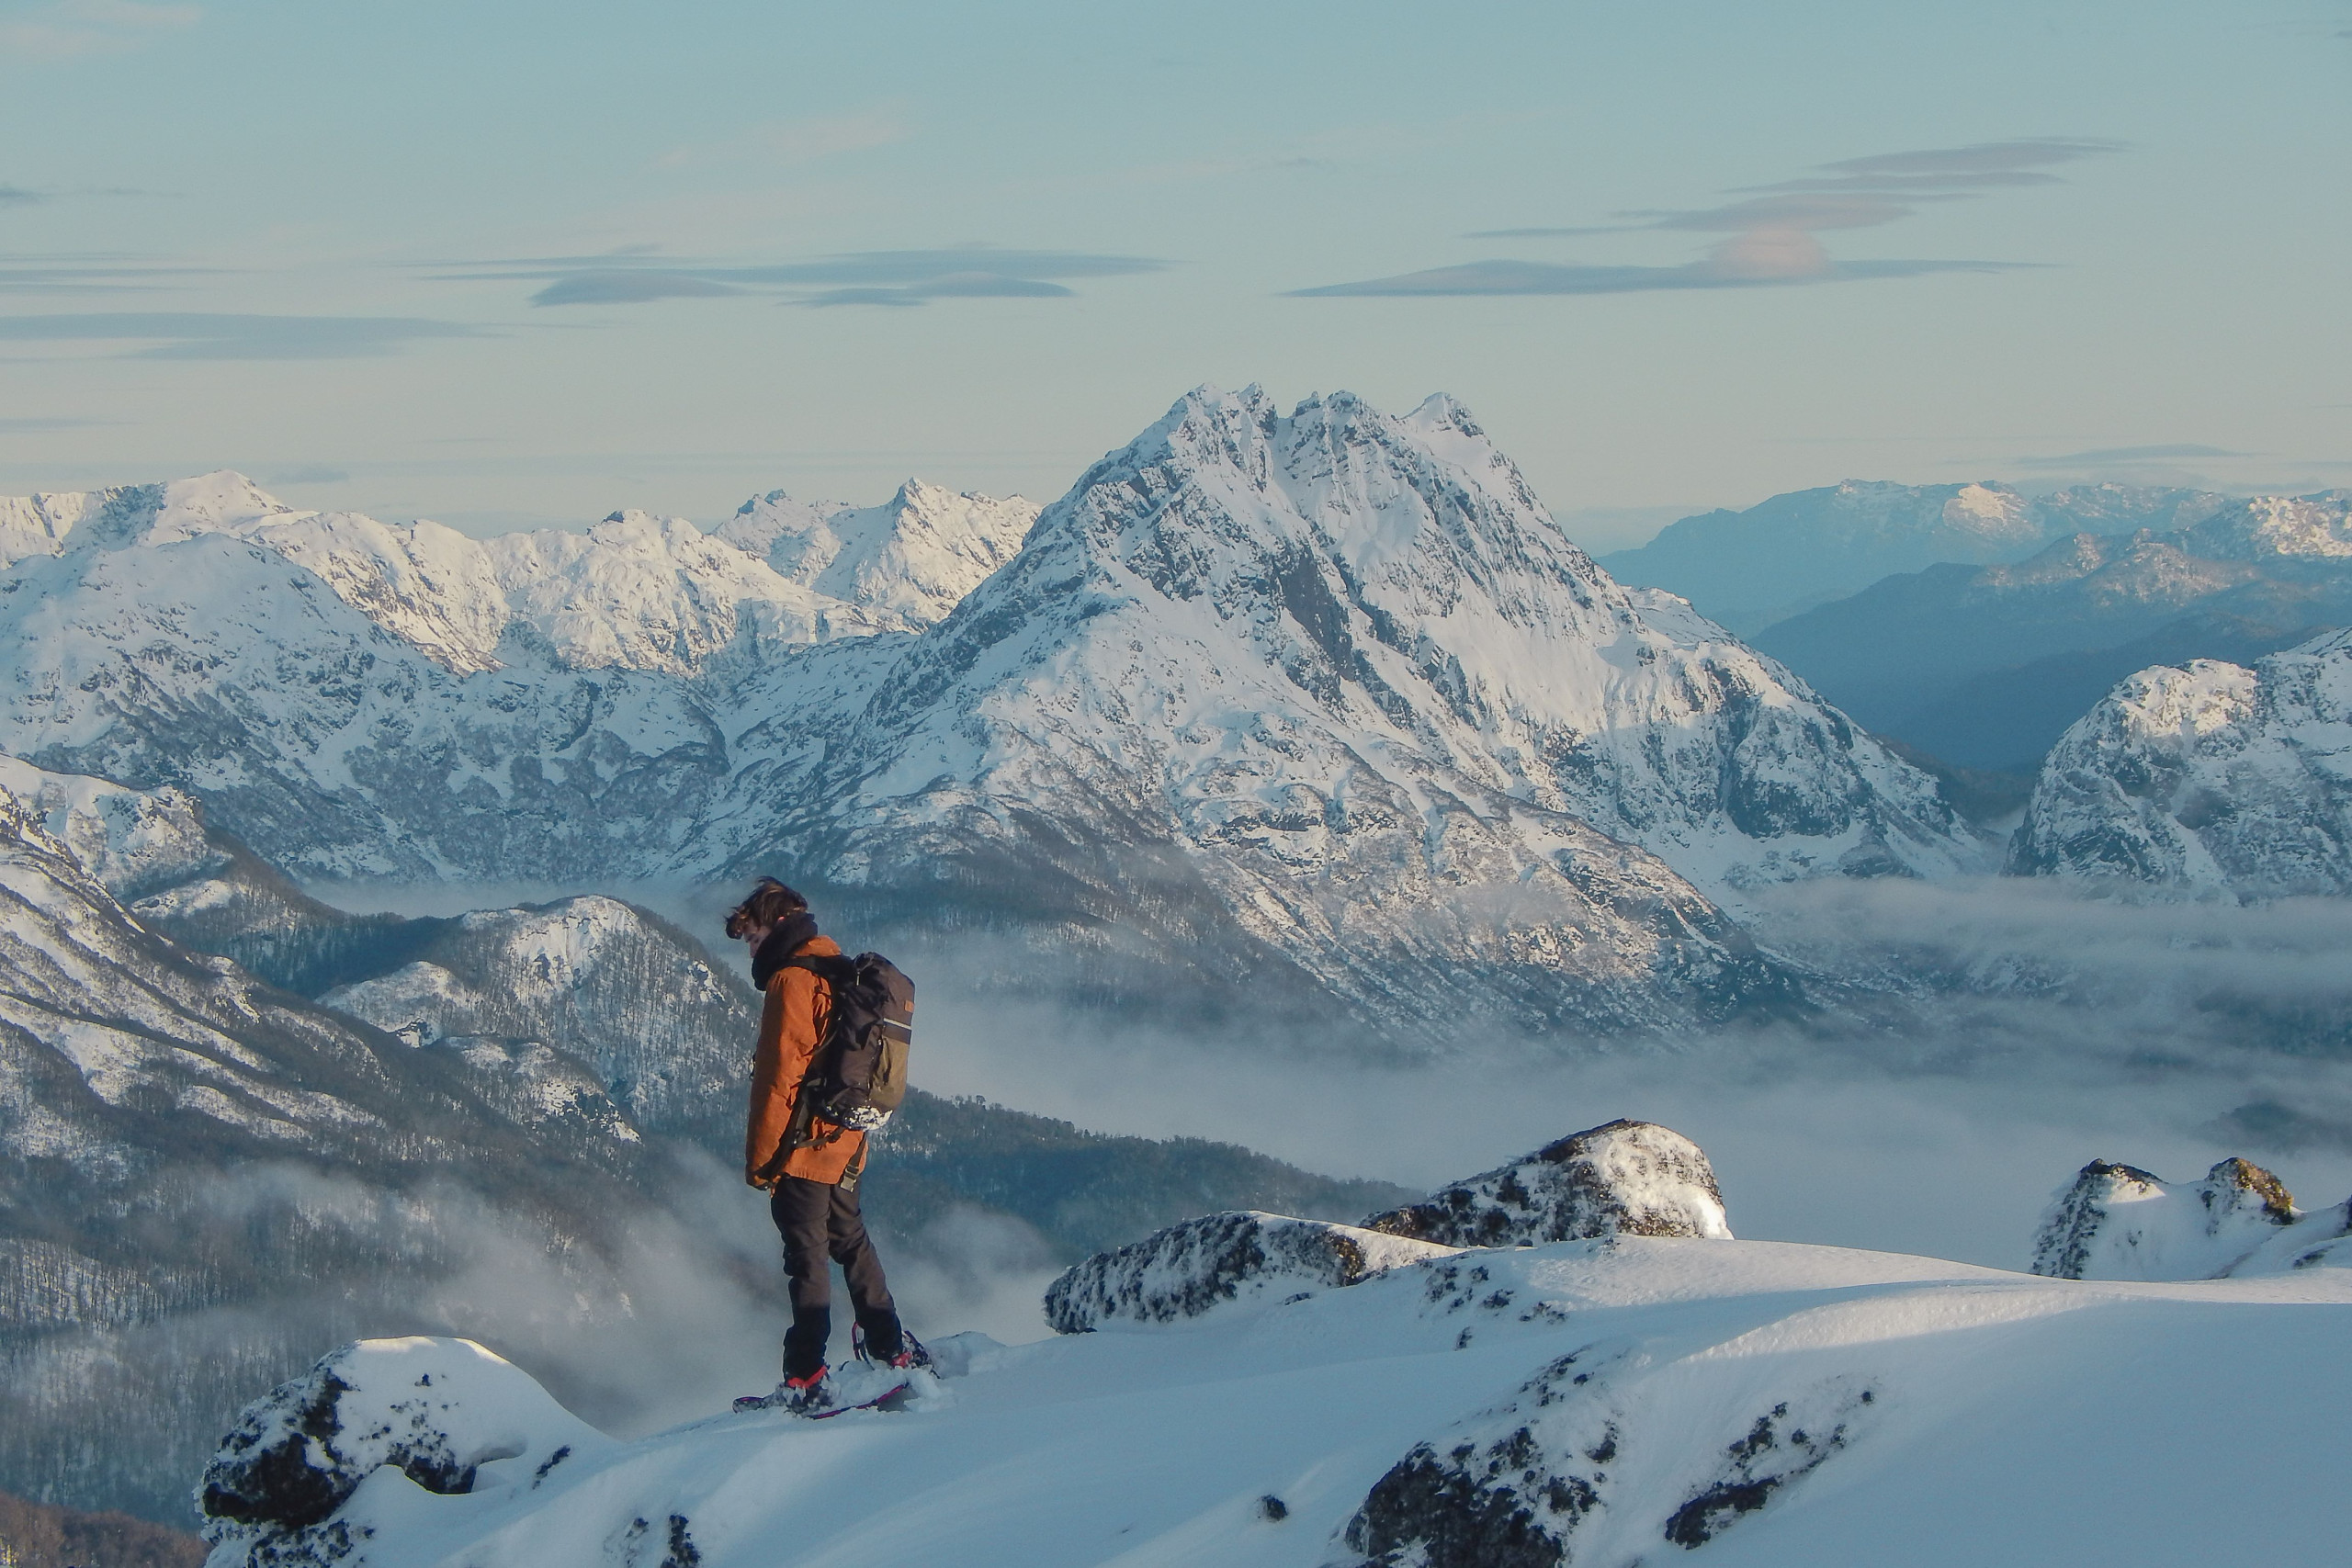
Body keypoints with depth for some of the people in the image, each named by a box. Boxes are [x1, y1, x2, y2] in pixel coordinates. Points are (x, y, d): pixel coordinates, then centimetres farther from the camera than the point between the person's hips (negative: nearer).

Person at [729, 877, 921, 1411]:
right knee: (851, 1241, 20)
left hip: (803, 1145, -9)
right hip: (846, 1141, 9)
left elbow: (781, 1076, -19)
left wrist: (761, 1157, -14)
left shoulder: (793, 981, -15)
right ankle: (894, 1351, 28)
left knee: (806, 1256, -7)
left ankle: (807, 1381, -7)